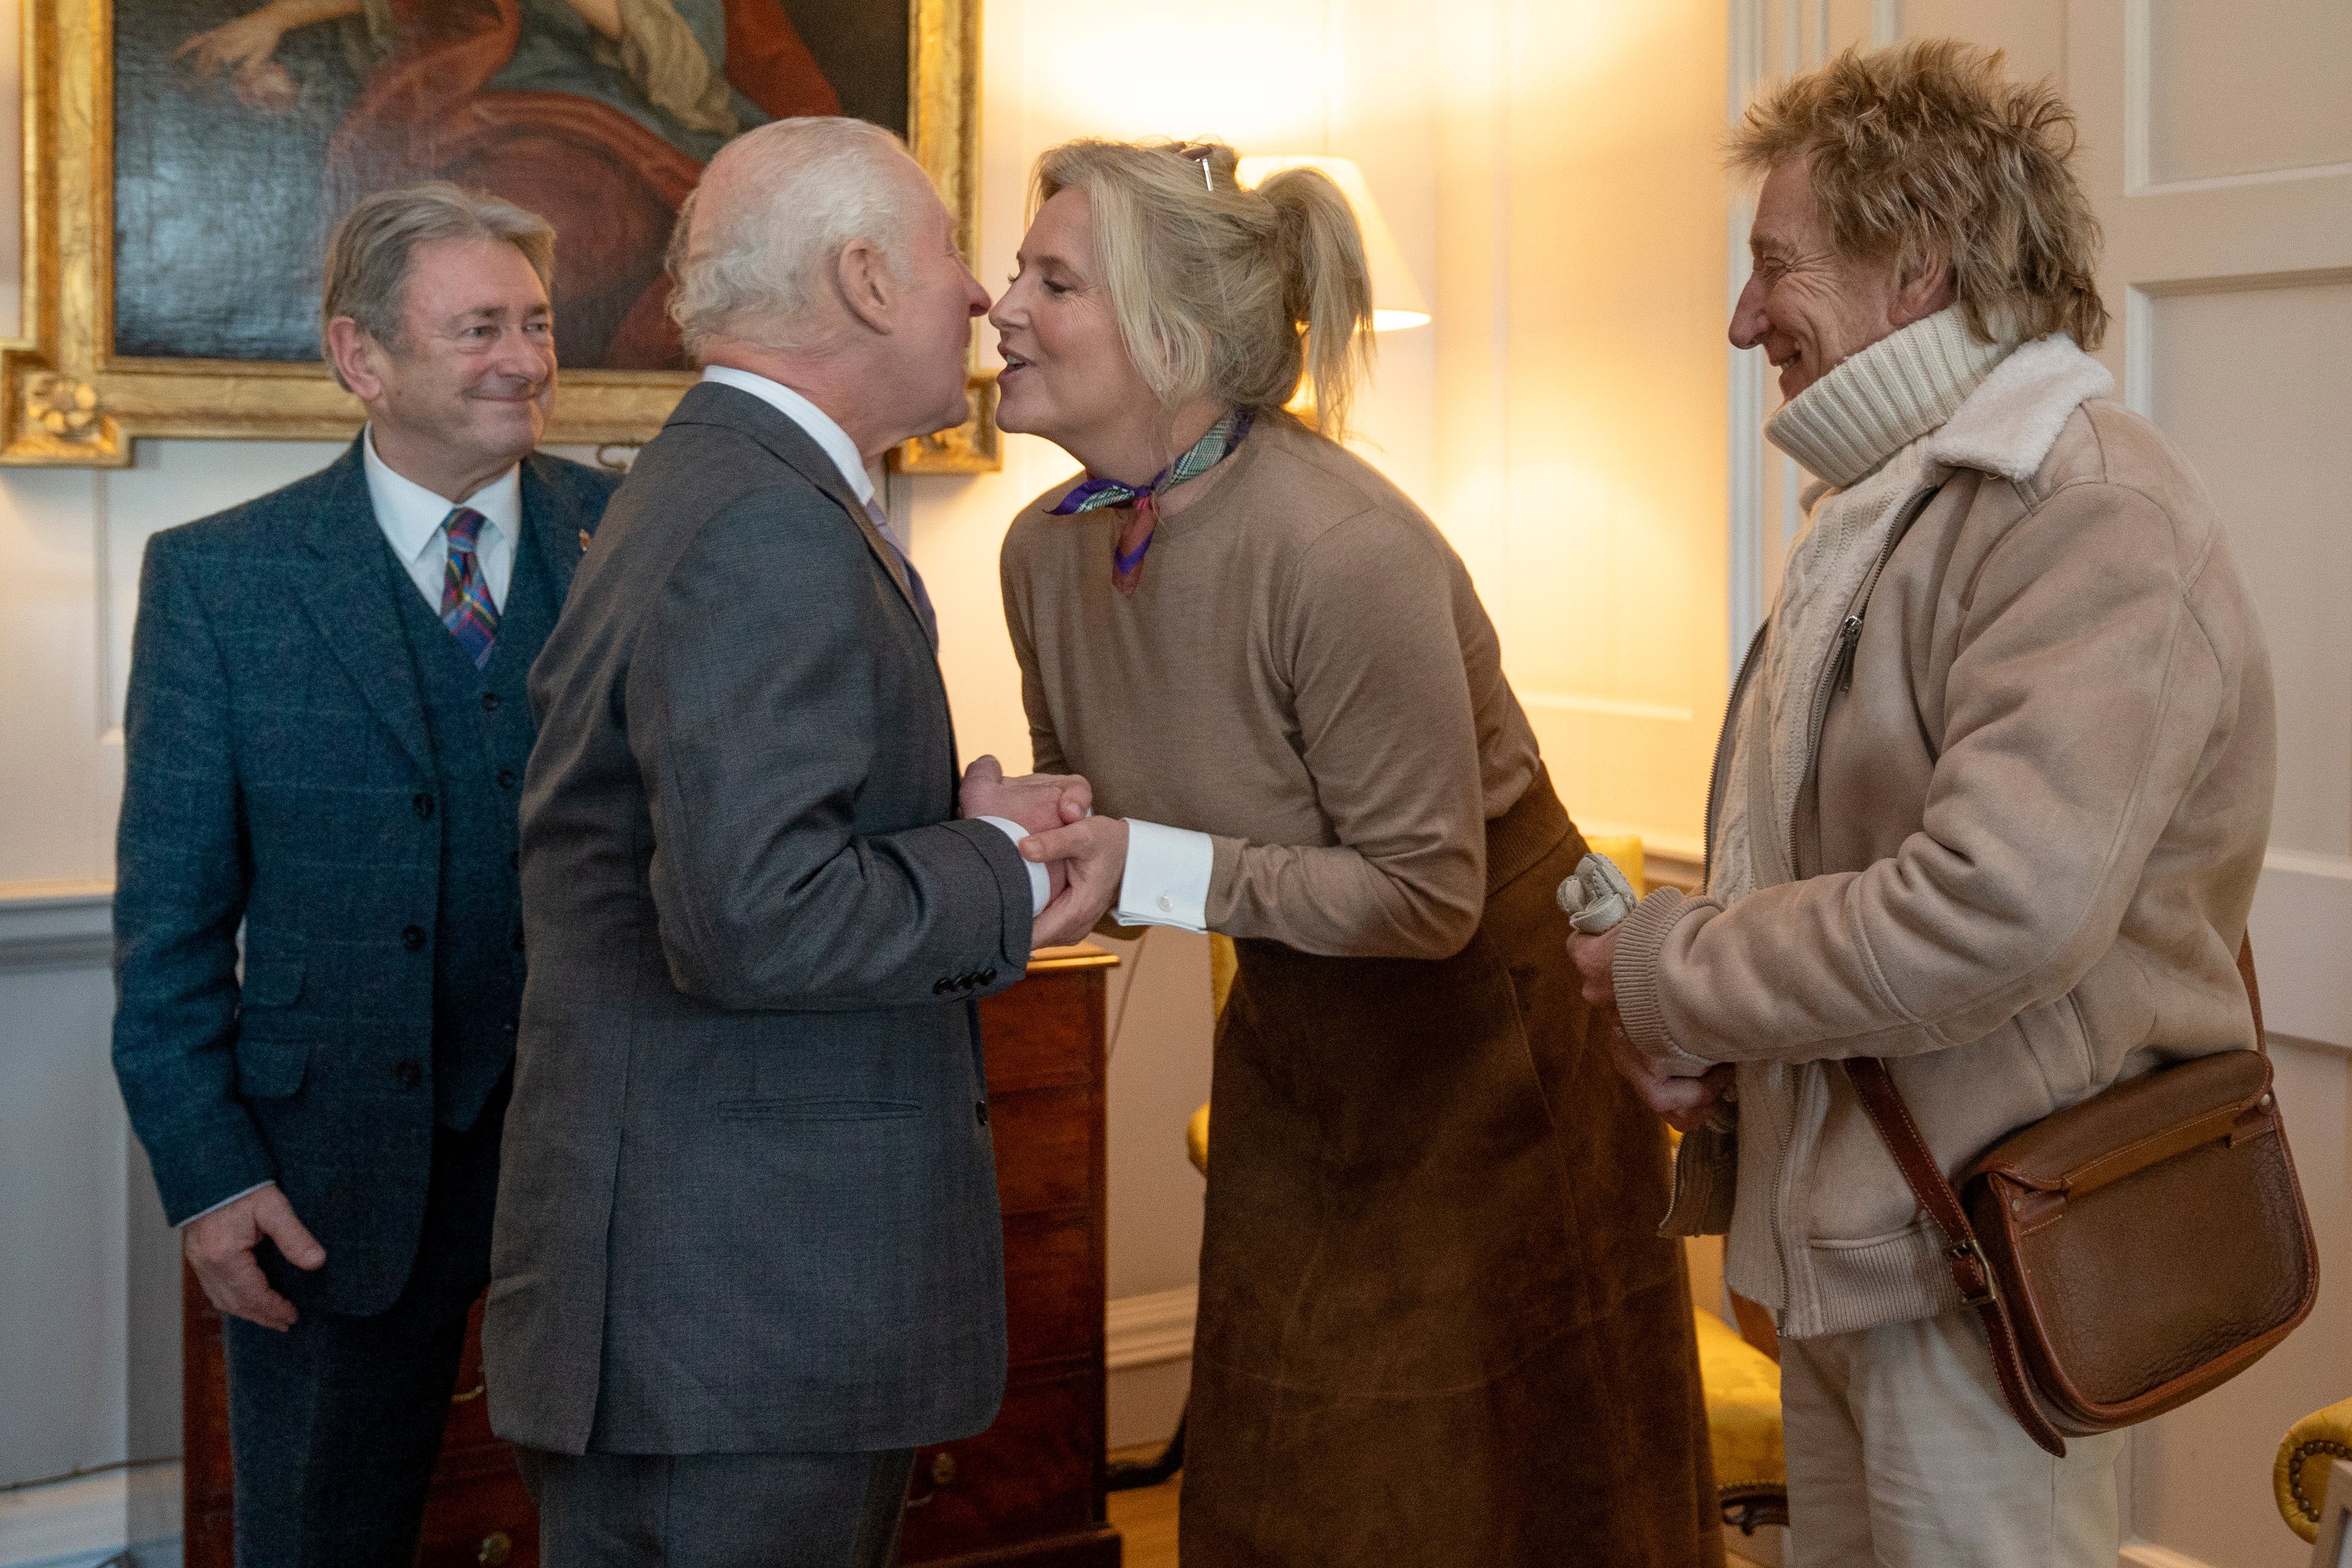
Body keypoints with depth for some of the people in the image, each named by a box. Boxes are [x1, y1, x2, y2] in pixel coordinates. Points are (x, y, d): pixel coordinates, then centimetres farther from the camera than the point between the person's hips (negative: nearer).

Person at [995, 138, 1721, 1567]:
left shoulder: (1342, 552, -29)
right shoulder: (1049, 549, -6)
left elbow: (1428, 894, -24)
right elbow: (1081, 794, 10)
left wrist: (1158, 871, -28)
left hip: (1486, 1047, -7)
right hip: (1296, 1049, 7)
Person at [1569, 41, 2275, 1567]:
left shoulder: (2094, 519, -19)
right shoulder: (1889, 503, 14)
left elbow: (1992, 916, -30)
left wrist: (1670, 974, -15)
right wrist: (1706, 1033, 2)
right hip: (1846, 1232, 9)